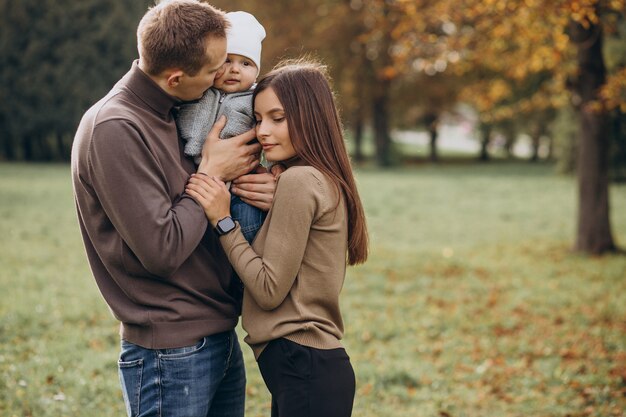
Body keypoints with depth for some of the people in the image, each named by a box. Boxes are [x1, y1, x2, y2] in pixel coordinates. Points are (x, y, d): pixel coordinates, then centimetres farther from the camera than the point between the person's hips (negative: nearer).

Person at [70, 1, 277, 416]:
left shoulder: (177, 115, 8)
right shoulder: (115, 130, -19)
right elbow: (161, 249, -22)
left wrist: (258, 189, -7)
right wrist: (212, 175, -11)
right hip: (171, 353, -8)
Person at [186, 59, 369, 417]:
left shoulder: (299, 180, -14)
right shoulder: (327, 181, 13)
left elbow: (269, 290, -14)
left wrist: (223, 220, -11)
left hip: (303, 369, -9)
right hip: (319, 364, 9)